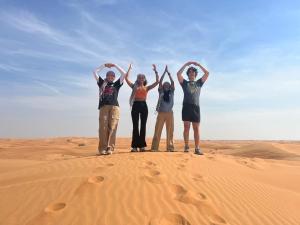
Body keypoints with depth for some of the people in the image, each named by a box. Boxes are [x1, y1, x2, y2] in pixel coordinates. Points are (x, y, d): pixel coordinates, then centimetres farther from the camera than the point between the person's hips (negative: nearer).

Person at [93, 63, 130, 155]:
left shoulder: (116, 84, 20)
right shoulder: (102, 83, 23)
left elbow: (124, 73, 17)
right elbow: (95, 72, 24)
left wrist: (115, 65, 24)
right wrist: (105, 65, 27)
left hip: (114, 107, 0)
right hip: (103, 107, 0)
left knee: (112, 128, -8)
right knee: (103, 128, -8)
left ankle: (110, 148, -10)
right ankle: (102, 148, -8)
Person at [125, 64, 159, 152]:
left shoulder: (147, 87, 14)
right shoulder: (134, 86, 14)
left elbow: (157, 82, 10)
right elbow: (126, 78, 10)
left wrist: (155, 71, 8)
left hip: (143, 105, 1)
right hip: (135, 105, -1)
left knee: (143, 125, 1)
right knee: (135, 126, -2)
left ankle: (142, 145, 6)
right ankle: (135, 145, -1)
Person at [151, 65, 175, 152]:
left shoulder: (171, 92, 10)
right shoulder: (161, 92, 9)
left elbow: (173, 82, 1)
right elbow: (160, 81, 2)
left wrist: (169, 73, 2)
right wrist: (165, 72, 3)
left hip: (170, 113, 1)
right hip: (161, 113, -1)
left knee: (170, 131, 3)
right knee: (157, 131, -3)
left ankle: (170, 147, 9)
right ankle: (154, 147, -1)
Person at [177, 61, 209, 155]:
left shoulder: (199, 83, 21)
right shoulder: (185, 83, 16)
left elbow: (207, 73, 14)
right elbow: (178, 74, 4)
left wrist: (198, 64, 15)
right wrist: (186, 64, 8)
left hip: (196, 107, 1)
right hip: (186, 107, -1)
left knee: (196, 128, -3)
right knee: (186, 127, -2)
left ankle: (197, 148, -4)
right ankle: (186, 146, 3)